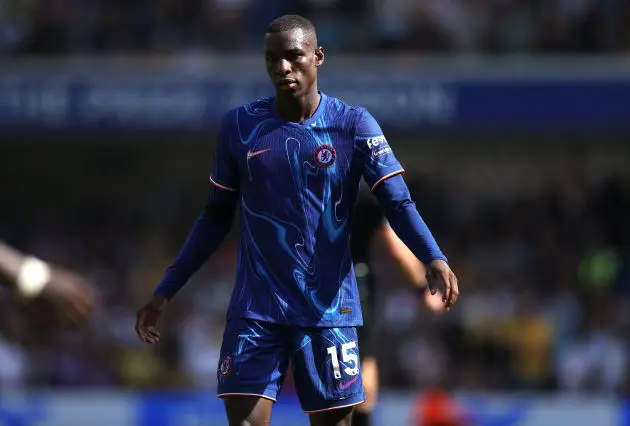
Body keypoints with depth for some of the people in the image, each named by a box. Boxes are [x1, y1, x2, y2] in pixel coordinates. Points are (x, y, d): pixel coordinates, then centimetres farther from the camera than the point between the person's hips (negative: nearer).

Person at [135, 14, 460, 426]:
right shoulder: (239, 126, 3)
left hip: (329, 311, -1)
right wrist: (165, 291, 10)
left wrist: (434, 258, -30)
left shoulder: (354, 125, -4)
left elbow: (399, 203, -12)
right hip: (255, 310, 1)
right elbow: (217, 217, 12)